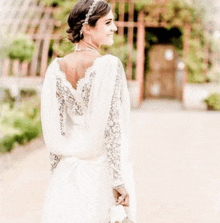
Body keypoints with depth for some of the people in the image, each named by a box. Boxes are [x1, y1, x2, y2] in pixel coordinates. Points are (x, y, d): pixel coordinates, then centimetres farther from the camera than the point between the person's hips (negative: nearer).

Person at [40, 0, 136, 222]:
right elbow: (112, 127, -18)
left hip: (69, 169, 5)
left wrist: (58, 170, 13)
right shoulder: (109, 65, -16)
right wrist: (120, 180, -13)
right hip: (103, 169, -4)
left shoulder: (57, 67, 0)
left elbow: (53, 127, 3)